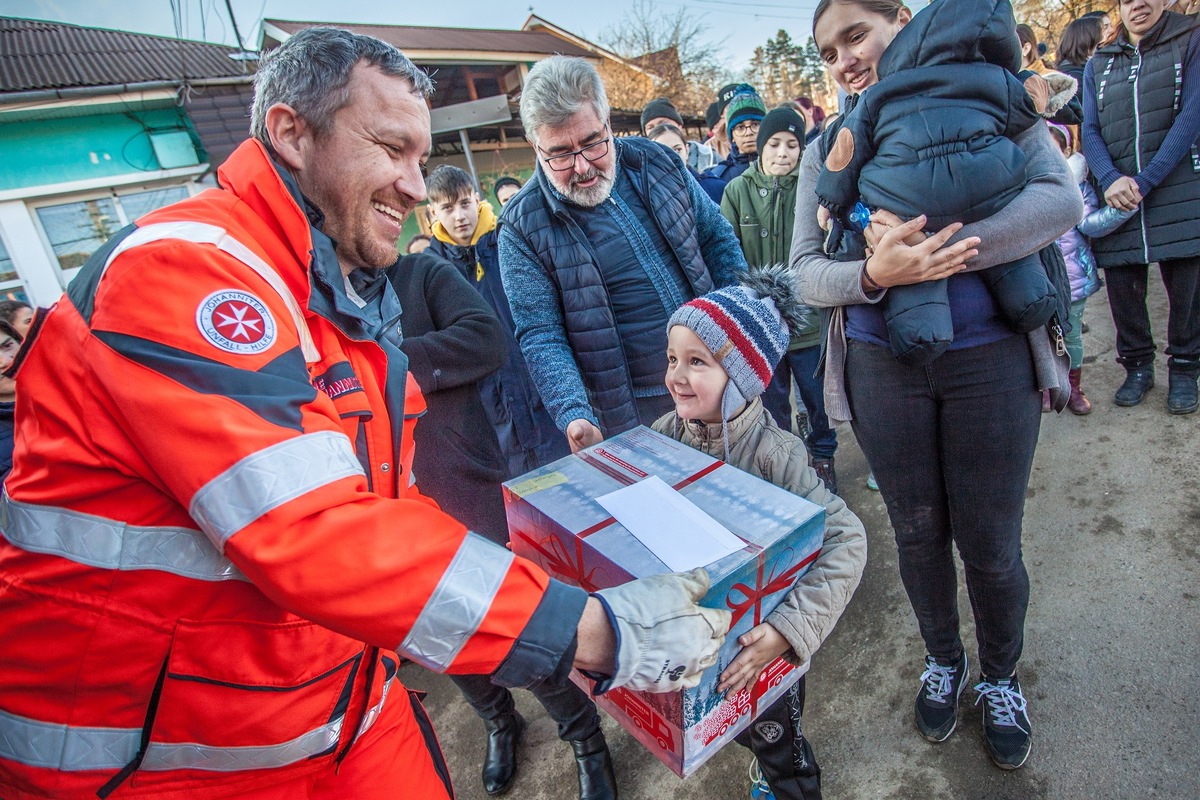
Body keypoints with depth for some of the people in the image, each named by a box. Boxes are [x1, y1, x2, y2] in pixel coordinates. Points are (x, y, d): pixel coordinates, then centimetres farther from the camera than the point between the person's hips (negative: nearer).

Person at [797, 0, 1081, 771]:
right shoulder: (828, 150, 6)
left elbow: (1062, 199, -13)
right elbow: (805, 271, -2)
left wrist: (930, 251, -25)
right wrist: (874, 275, -23)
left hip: (991, 361, -1)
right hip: (883, 370, 2)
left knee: (990, 543, 8)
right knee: (917, 533, 14)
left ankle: (1001, 677, 38)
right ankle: (943, 661, 42)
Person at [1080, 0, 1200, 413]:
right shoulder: (1097, 65, 13)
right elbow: (1090, 131, 3)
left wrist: (1146, 181, -16)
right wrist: (1110, 179, -15)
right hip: (1119, 196, 2)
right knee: (1122, 285, 3)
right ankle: (1138, 364, 21)